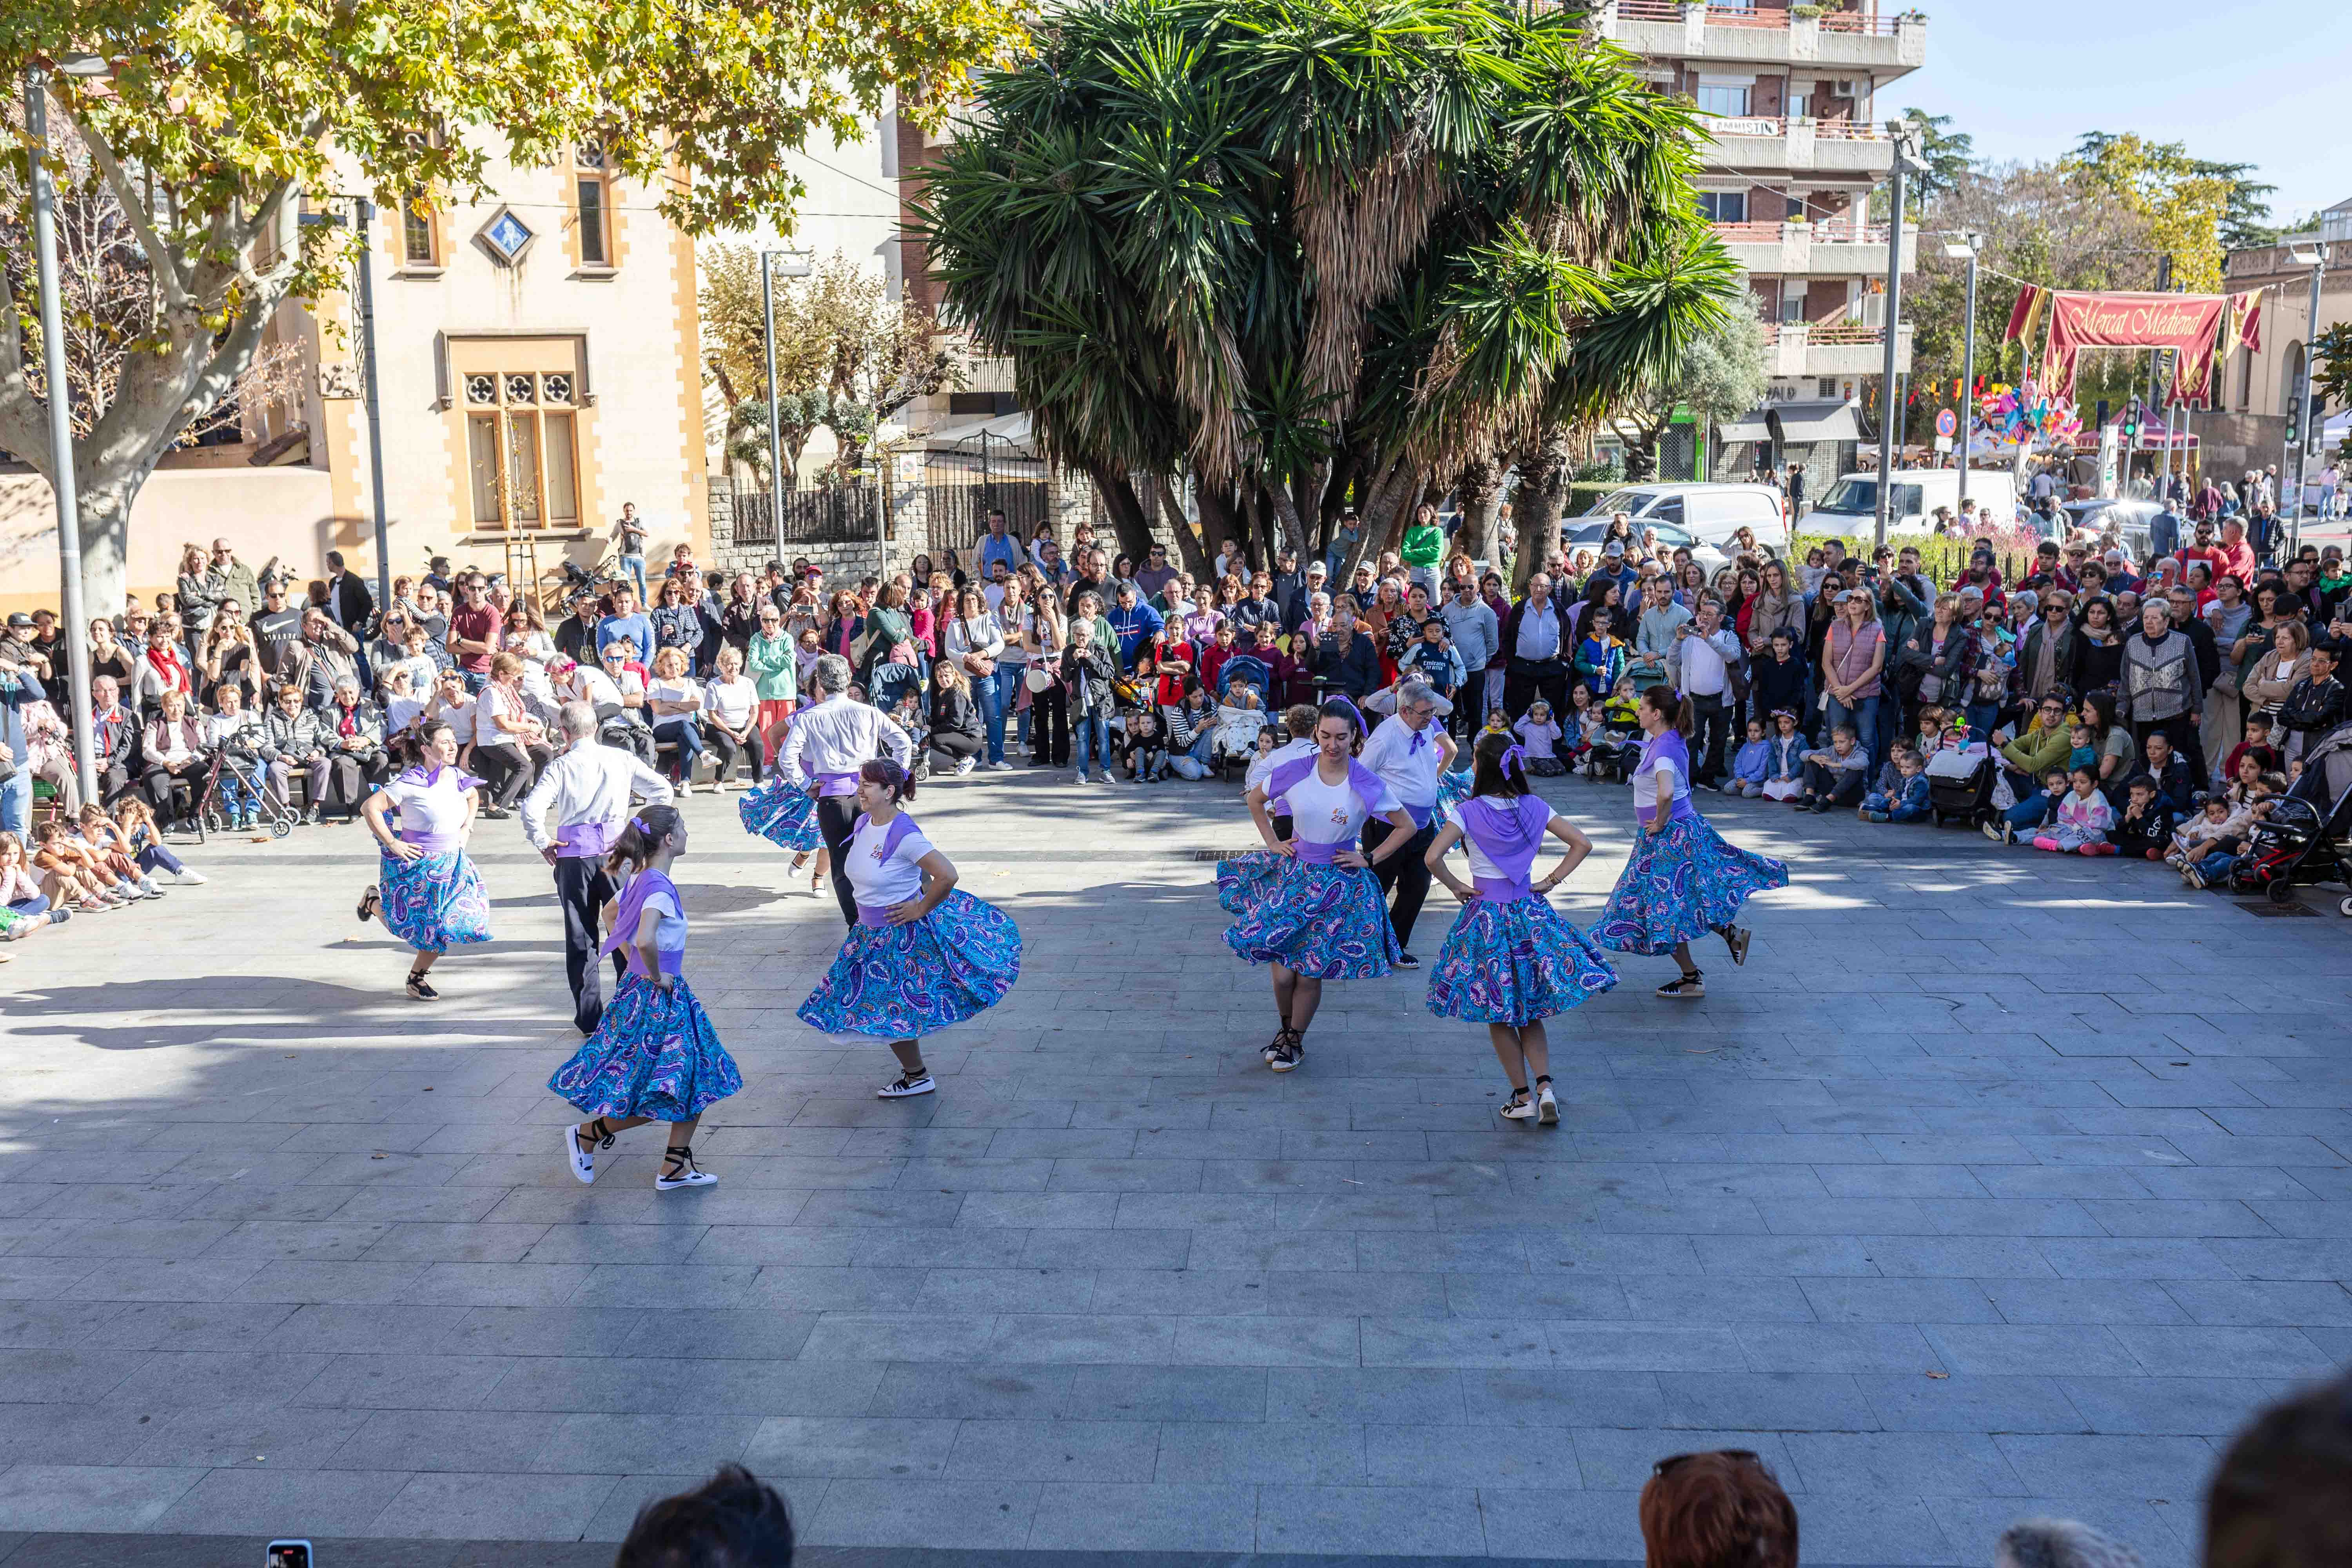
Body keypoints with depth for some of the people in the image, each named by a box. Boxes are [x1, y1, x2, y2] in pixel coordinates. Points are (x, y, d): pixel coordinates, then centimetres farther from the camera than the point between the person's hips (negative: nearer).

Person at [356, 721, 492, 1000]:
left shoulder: (458, 778, 1)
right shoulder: (412, 782, -19)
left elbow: (472, 796, 25)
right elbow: (370, 808, -20)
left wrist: (467, 829, 12)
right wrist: (392, 844, -18)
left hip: (451, 863, 6)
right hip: (417, 865, -6)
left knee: (444, 927, 1)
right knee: (410, 923, 4)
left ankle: (417, 977, 22)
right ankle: (374, 901, 36)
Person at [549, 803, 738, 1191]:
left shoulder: (641, 879, 5)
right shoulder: (660, 886, -23)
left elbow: (610, 915, 23)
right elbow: (645, 940, -37)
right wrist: (655, 976, -20)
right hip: (657, 998, -10)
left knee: (695, 1083, 12)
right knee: (655, 1098, 1)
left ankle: (675, 1169, 18)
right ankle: (587, 1134, 15)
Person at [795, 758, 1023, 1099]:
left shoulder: (904, 835, -26)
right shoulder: (863, 823, 0)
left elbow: (947, 875, -31)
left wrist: (921, 909, -21)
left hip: (902, 936, -9)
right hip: (871, 932, 9)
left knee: (891, 1010, 0)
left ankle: (918, 1077, 19)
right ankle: (913, 1069, 33)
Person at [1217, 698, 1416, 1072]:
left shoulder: (1367, 784, -12)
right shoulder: (1294, 772, -8)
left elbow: (1406, 827, 1)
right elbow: (1255, 799, 11)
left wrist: (1369, 859, -3)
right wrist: (1273, 843, 5)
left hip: (1339, 884, -1)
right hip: (1294, 873, 1)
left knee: (1310, 974, 3)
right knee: (1283, 972, 0)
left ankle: (1295, 1041, 28)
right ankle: (1285, 1027, 31)